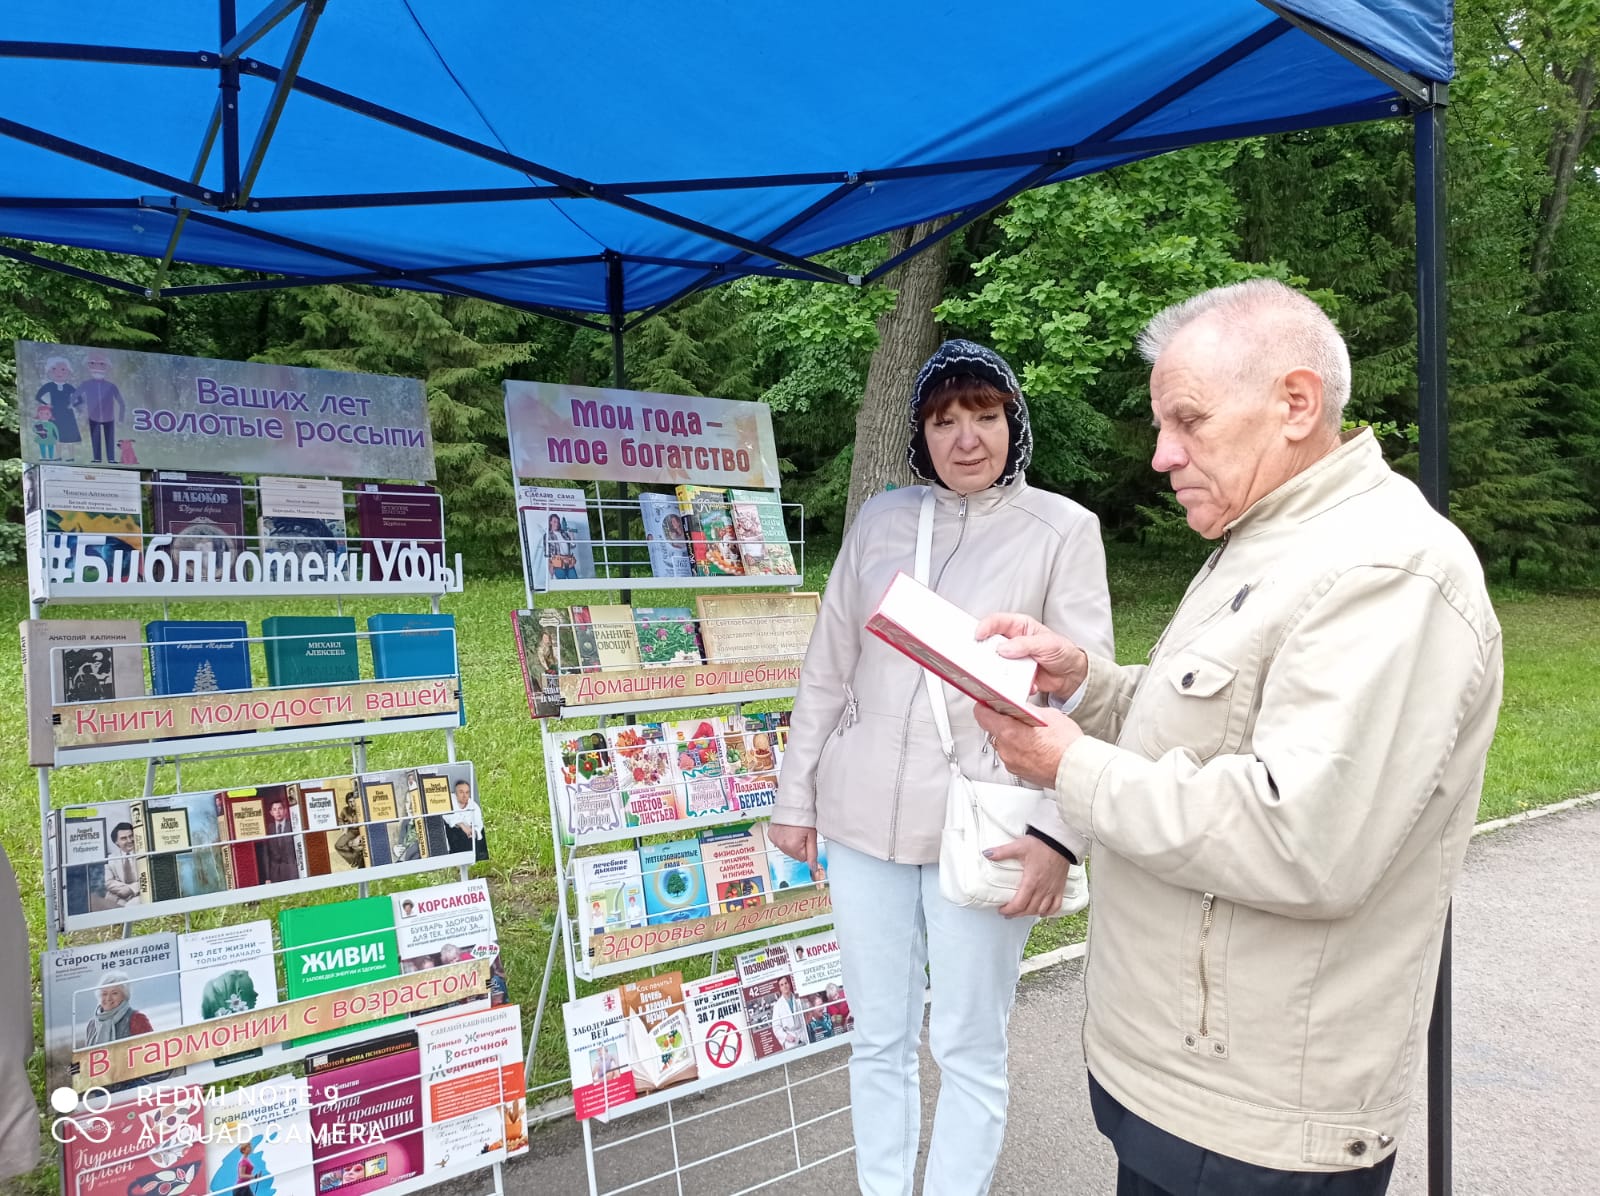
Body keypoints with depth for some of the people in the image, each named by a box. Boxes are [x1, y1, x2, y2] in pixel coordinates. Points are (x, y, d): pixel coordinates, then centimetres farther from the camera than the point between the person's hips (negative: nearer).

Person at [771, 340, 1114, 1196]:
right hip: (862, 815, 3)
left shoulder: (1062, 529, -2)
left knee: (968, 1047, 10)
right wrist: (795, 794, 9)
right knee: (878, 1037, 17)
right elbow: (827, 669, 10)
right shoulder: (879, 520, 6)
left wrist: (1057, 833, -16)